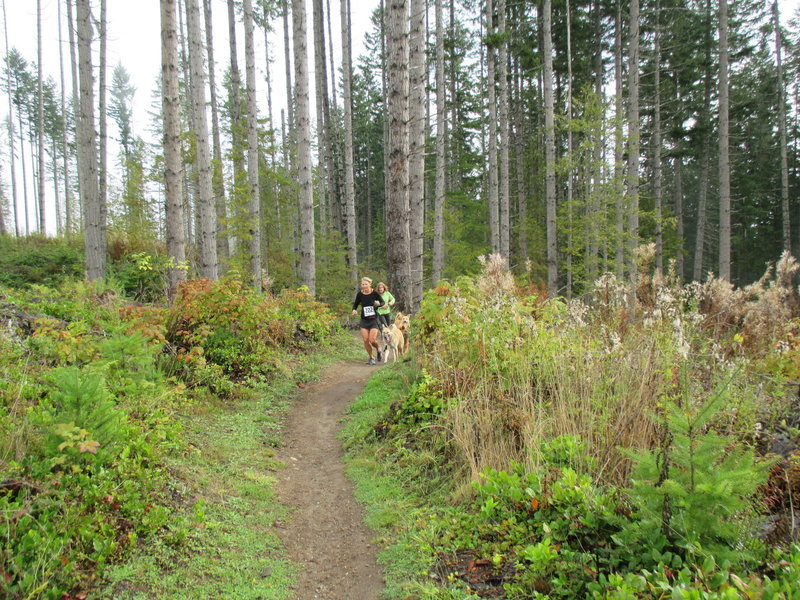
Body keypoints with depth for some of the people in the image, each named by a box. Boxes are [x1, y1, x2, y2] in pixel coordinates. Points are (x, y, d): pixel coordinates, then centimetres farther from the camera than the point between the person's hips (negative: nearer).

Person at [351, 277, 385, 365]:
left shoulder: (374, 293, -10)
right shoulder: (359, 294, -2)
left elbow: (383, 302, 3)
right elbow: (355, 304, 12)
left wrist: (379, 304, -20)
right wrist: (354, 310, -10)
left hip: (374, 319, -3)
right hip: (364, 320, 3)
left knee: (372, 340, -12)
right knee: (365, 340, -2)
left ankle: (378, 349, 22)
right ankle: (371, 357, 17)